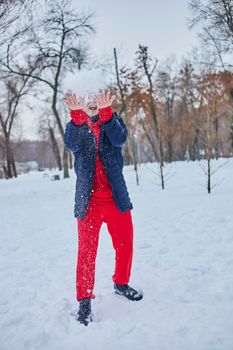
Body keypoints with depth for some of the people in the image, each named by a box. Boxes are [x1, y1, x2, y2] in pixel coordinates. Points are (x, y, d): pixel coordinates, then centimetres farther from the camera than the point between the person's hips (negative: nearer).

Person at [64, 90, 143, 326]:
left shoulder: (114, 121, 5)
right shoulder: (76, 125, 4)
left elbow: (119, 139, -19)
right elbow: (71, 144, -20)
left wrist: (105, 111, -34)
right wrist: (76, 114, -36)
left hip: (116, 199, 2)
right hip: (88, 201, -1)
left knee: (125, 245, 12)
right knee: (86, 251, 1)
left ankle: (121, 284, 35)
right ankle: (84, 300, 14)